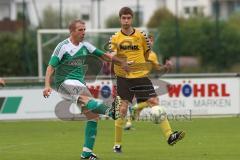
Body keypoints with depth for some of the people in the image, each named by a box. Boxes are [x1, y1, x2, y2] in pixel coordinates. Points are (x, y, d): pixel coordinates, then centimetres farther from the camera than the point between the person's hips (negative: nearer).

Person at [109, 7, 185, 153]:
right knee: (123, 109, -6)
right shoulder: (115, 38, 2)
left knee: (155, 102, -11)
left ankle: (169, 135, -15)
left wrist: (162, 66, 2)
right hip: (123, 77, -1)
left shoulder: (141, 36, 6)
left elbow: (148, 55, 15)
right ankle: (117, 144, 6)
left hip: (141, 75, 1)